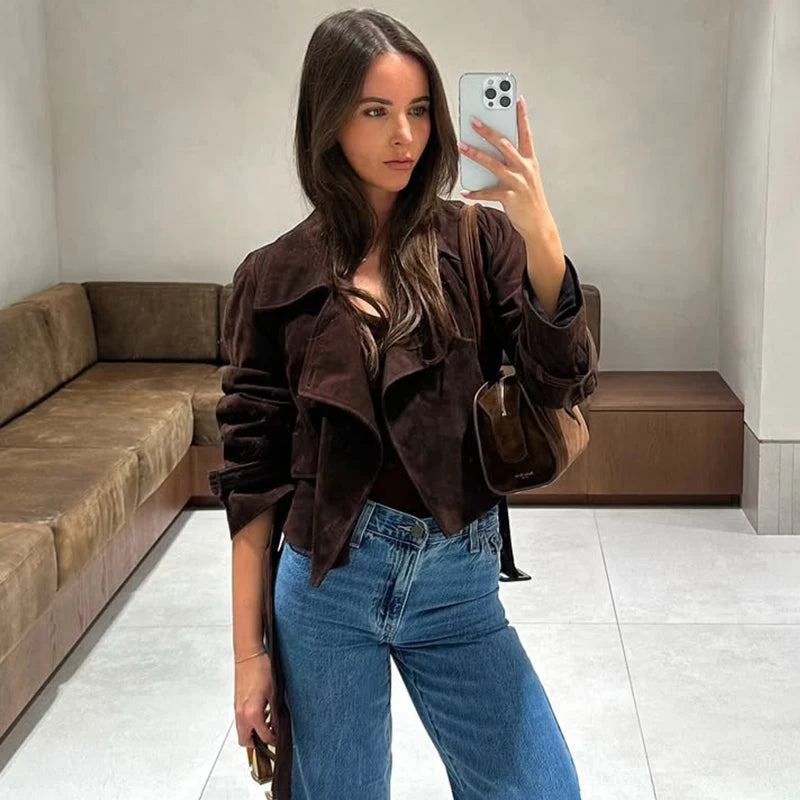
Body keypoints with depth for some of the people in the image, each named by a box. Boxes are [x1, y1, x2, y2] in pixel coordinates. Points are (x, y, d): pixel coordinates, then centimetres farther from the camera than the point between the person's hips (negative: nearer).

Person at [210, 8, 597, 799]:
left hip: (459, 585, 1)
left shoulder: (476, 241, 0)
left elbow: (560, 381, -12)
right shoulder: (275, 277, -2)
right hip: (326, 585, 0)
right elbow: (253, 474, 1)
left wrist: (539, 235, -28)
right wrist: (249, 650, 0)